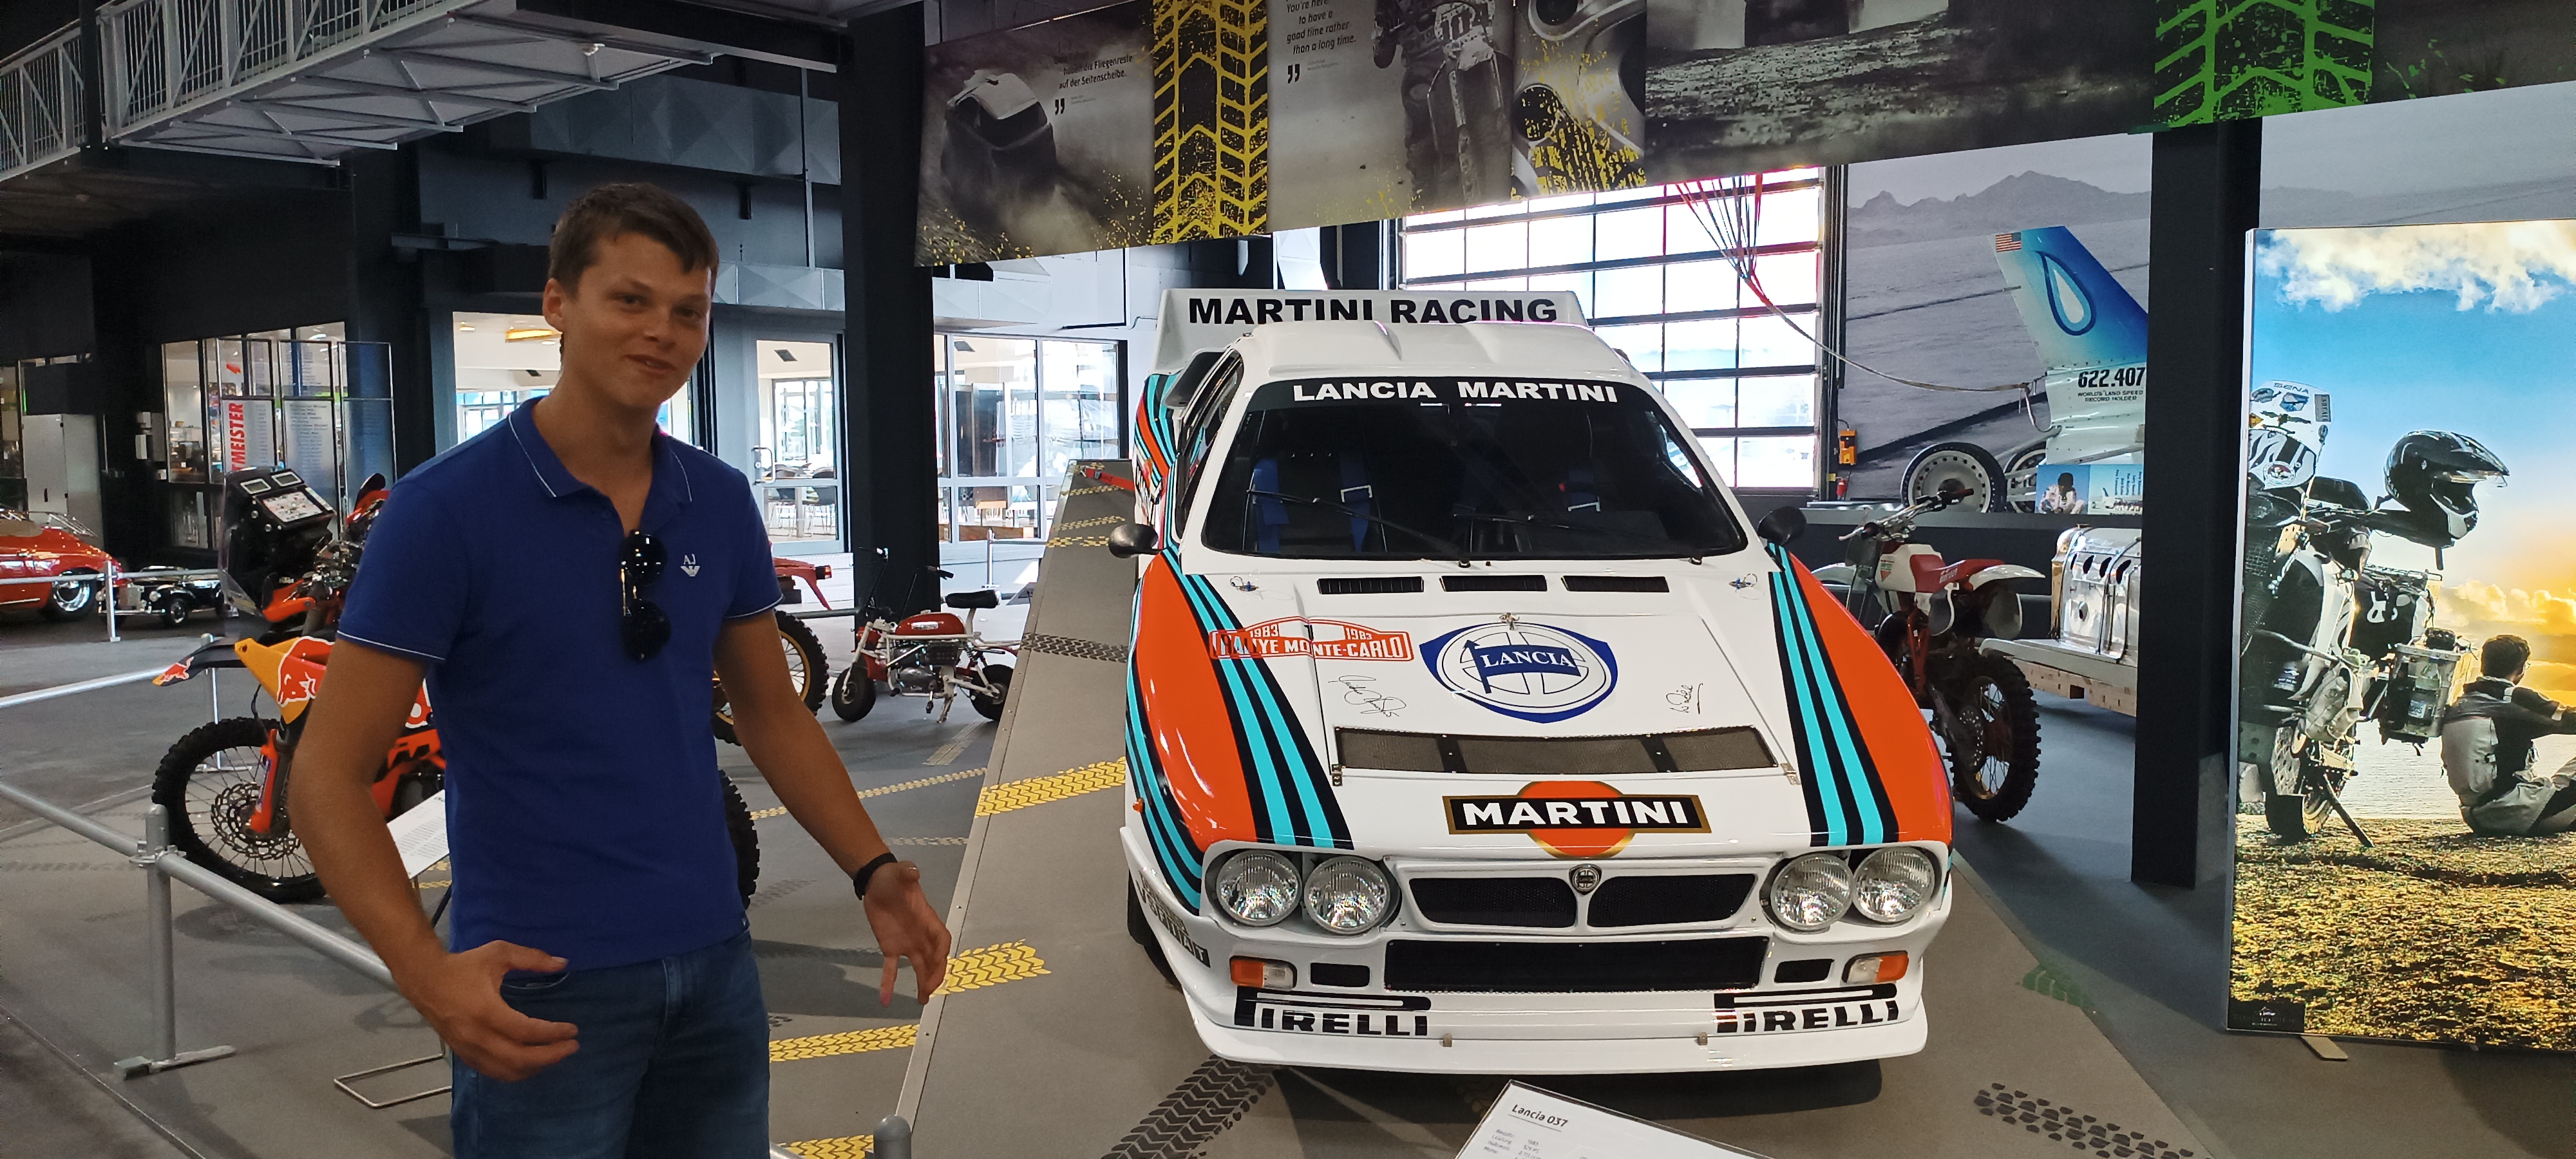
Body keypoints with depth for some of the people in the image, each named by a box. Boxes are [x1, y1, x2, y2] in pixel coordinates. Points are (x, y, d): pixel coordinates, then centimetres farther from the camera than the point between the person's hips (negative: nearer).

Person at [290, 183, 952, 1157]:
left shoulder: (722, 504, 4)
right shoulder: (446, 509, -13)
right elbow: (327, 773, -13)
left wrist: (872, 873, 0)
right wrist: (425, 969, -27)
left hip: (715, 964, 5)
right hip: (540, 988, -5)